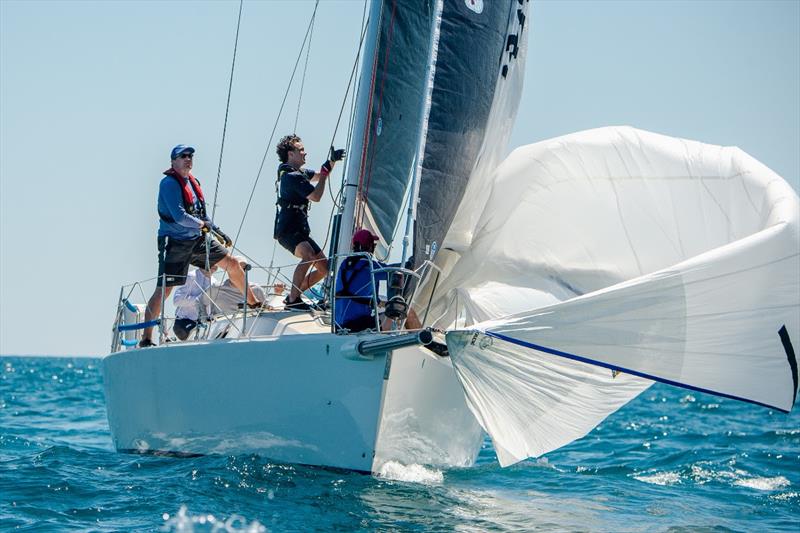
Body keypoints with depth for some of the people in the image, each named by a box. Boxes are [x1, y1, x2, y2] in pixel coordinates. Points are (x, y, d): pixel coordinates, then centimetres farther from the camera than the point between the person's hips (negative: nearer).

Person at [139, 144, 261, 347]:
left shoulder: (193, 182, 12)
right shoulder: (169, 183, -14)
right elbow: (179, 217, -22)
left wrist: (217, 231, 15)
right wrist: (202, 224, -9)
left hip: (198, 239, 8)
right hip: (175, 243, -8)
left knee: (231, 262, 10)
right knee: (163, 290, -9)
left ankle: (253, 303, 29)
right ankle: (146, 339, -5)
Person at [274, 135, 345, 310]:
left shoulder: (298, 172, 16)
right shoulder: (292, 176, -16)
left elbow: (318, 176, 31)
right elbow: (316, 196, -20)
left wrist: (332, 161, 14)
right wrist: (325, 171, -10)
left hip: (300, 231, 10)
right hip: (288, 231, -10)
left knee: (324, 268, 9)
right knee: (309, 256, -36)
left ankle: (294, 294, 21)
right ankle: (293, 300, -34)